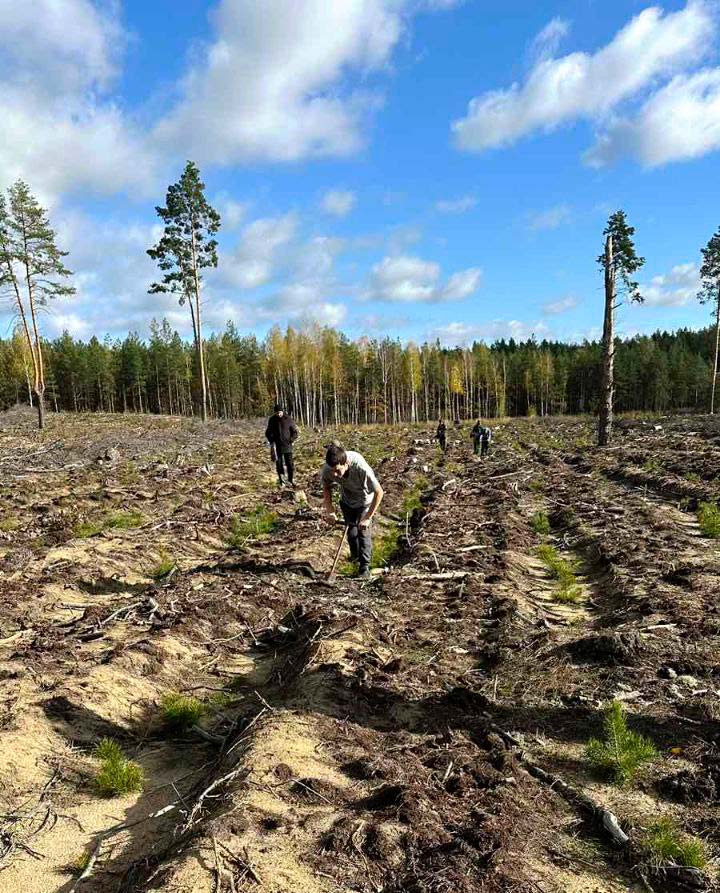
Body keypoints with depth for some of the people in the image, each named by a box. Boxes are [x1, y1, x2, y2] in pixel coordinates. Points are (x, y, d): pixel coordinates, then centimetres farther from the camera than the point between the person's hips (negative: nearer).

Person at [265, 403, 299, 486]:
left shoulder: (289, 419, -4)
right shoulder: (272, 420, 1)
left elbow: (296, 432, 3)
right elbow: (268, 433, 12)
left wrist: (291, 440, -12)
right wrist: (271, 441, -3)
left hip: (287, 445, -1)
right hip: (277, 446, 1)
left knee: (289, 463, -3)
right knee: (279, 463, 3)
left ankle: (291, 480, 7)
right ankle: (281, 479, 13)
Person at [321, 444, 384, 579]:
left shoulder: (361, 468, -44)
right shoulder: (327, 469, -32)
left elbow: (379, 492, -32)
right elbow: (326, 487, -7)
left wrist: (368, 517, -31)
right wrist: (329, 510, -15)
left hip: (365, 501, -4)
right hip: (346, 500, 4)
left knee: (364, 531, -10)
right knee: (350, 529, 17)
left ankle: (364, 566, 3)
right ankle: (355, 556, 42)